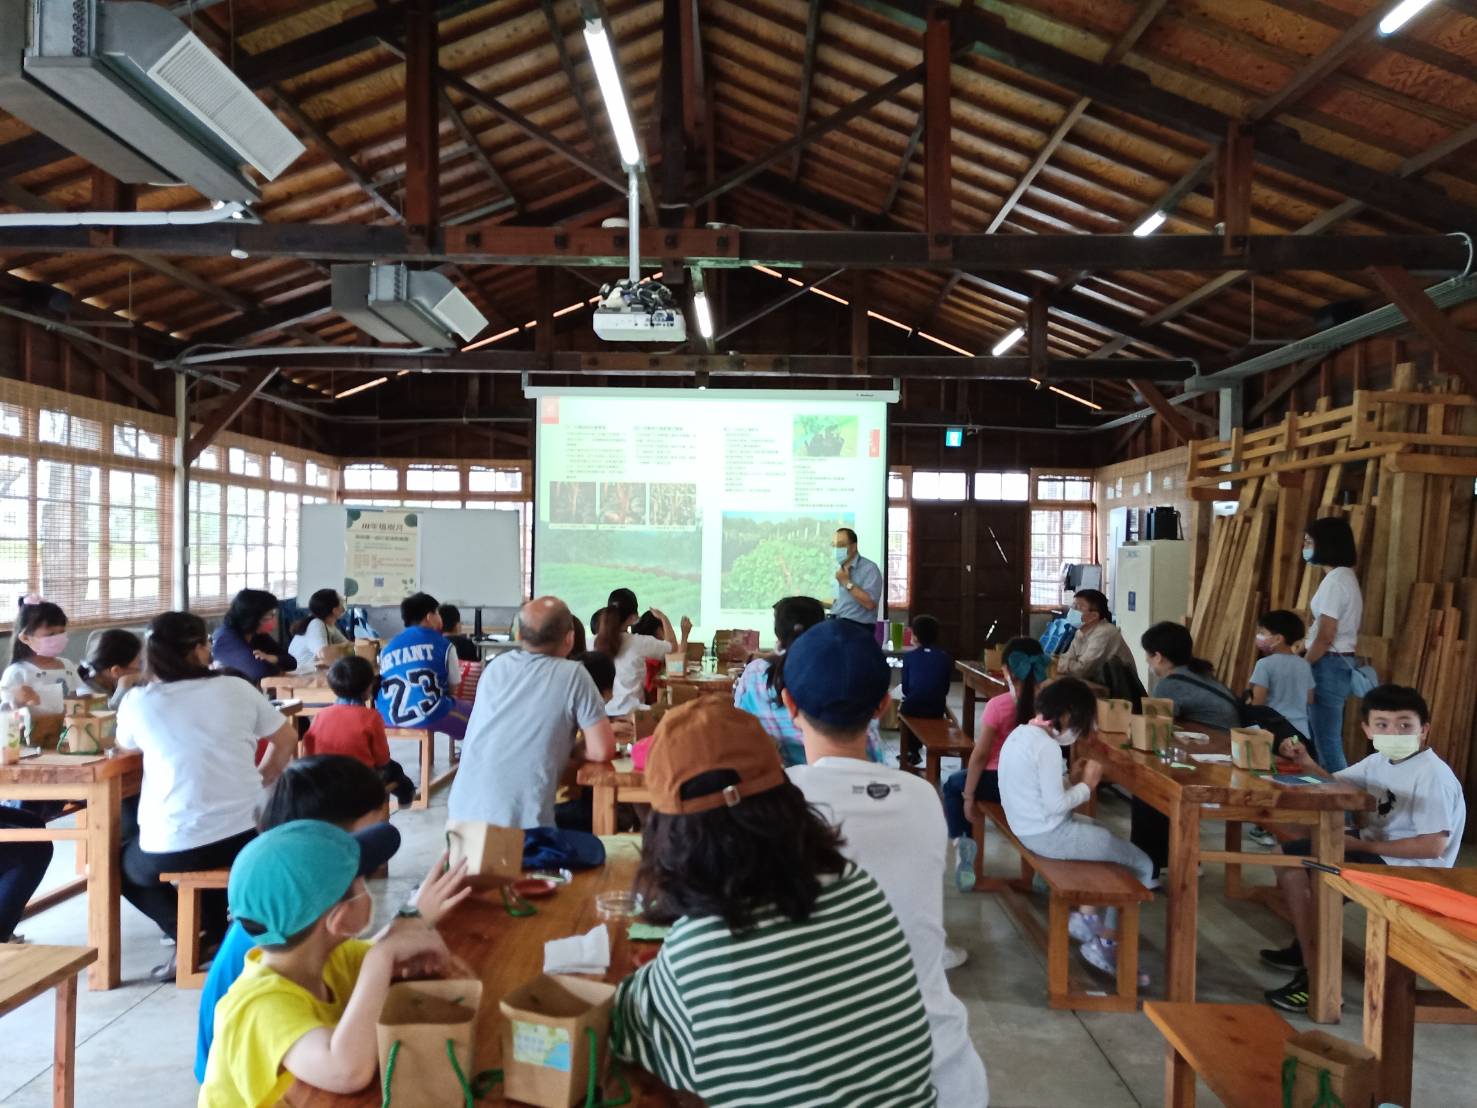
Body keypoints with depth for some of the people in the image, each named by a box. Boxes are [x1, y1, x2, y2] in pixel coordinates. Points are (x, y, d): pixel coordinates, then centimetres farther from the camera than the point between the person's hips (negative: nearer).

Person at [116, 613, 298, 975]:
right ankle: (214, 937, 26)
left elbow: (126, 746, 21)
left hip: (171, 849, -2)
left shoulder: (137, 702, -2)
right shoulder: (237, 687, 0)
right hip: (243, 837, 2)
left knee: (124, 862, 30)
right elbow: (286, 741, 12)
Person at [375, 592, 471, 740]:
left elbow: (381, 684, 20)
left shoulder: (388, 647, 15)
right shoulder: (443, 644, 4)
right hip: (429, 716, -5)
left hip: (389, 717, 5)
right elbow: (453, 686, 9)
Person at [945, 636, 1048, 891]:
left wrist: (968, 797, -3)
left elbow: (980, 755, -12)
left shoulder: (998, 705, -18)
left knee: (953, 785, 24)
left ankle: (962, 842, 6)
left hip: (1002, 783, -4)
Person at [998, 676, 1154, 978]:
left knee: (1107, 836, 29)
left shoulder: (1020, 734, 6)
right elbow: (1055, 805, -24)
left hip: (1030, 826, 10)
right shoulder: (1047, 747, -24)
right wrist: (1087, 784, -9)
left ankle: (1085, 918, 30)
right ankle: (1105, 946, 5)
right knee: (1141, 866, -2)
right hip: (1049, 834, -10)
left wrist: (1074, 780, 5)